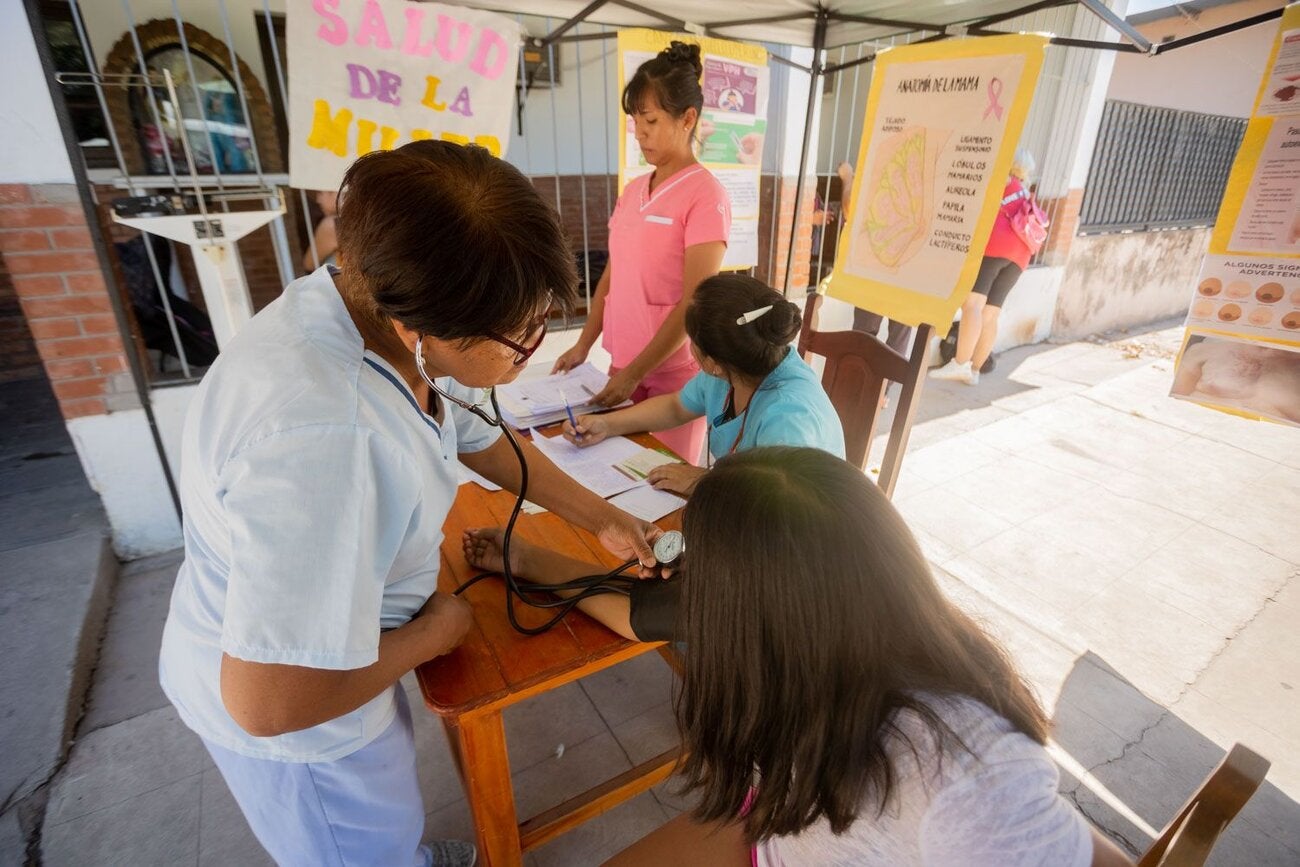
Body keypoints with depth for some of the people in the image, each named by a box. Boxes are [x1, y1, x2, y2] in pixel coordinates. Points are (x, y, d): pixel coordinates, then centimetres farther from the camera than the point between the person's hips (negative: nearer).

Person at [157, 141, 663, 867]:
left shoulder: (388, 314, -17)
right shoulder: (320, 440, -44)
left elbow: (481, 439, -1)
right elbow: (269, 701, -36)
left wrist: (602, 520, 1)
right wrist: (431, 635, -19)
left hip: (328, 644, 8)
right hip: (290, 710, -7)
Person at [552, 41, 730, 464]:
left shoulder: (705, 195, -11)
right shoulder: (632, 192, 9)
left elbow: (694, 305, -16)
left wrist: (635, 372, -16)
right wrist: (583, 346, 5)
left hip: (674, 375, -6)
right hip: (624, 368, 6)